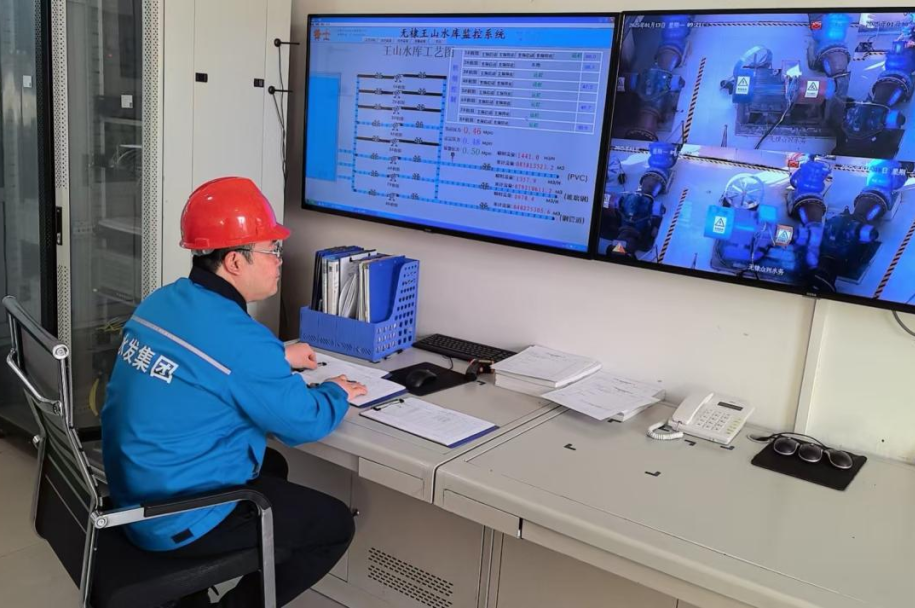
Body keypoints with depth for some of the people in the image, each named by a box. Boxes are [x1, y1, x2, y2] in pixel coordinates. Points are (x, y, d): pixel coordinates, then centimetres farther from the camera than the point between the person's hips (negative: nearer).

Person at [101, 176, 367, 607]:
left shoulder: (160, 303, 0)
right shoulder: (240, 339, -27)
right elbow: (305, 423, -15)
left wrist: (277, 359, 17)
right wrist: (337, 393, 4)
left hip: (132, 492, 9)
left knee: (271, 467, 29)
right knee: (335, 525, 4)